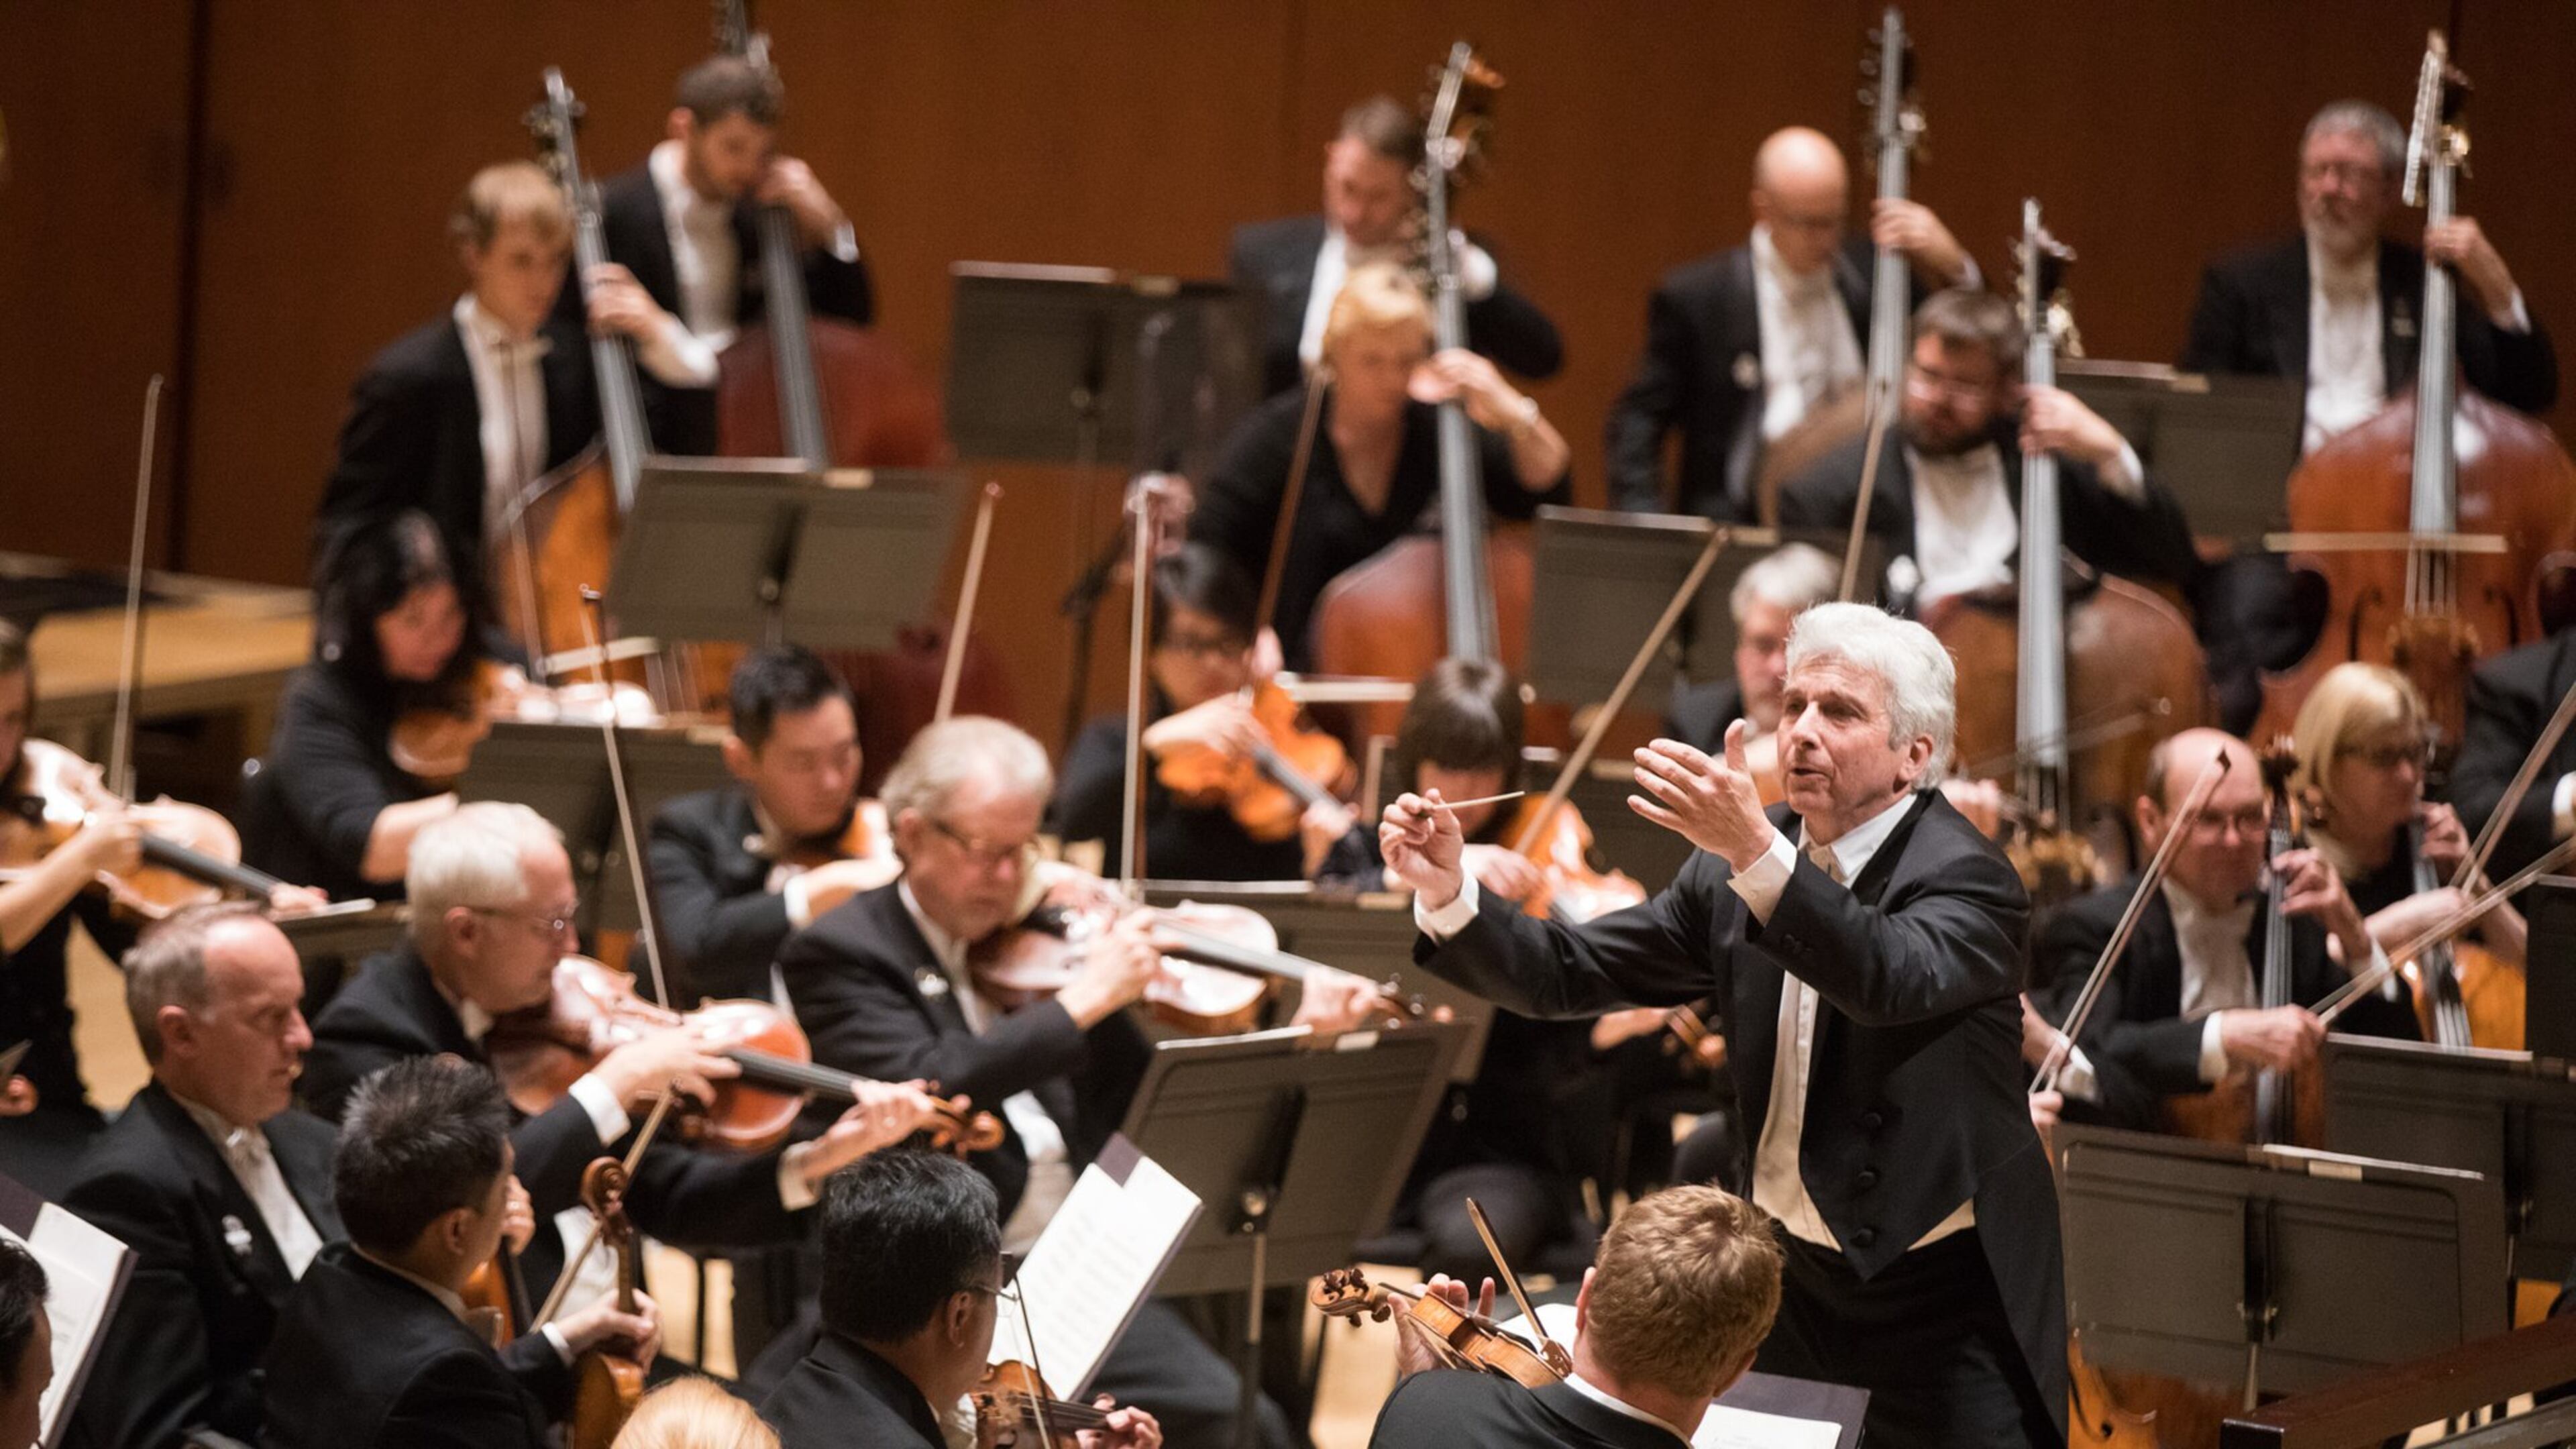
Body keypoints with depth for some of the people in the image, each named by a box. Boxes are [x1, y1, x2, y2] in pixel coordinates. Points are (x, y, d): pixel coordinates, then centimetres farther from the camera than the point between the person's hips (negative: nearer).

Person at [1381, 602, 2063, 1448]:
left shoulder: (1965, 876, -16)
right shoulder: (1736, 870, 3)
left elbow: (1898, 980, -38)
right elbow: (1571, 975, 0)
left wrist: (1756, 852, -50)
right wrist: (1450, 897, -19)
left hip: (1943, 1305, -6)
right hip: (1796, 1282, 6)